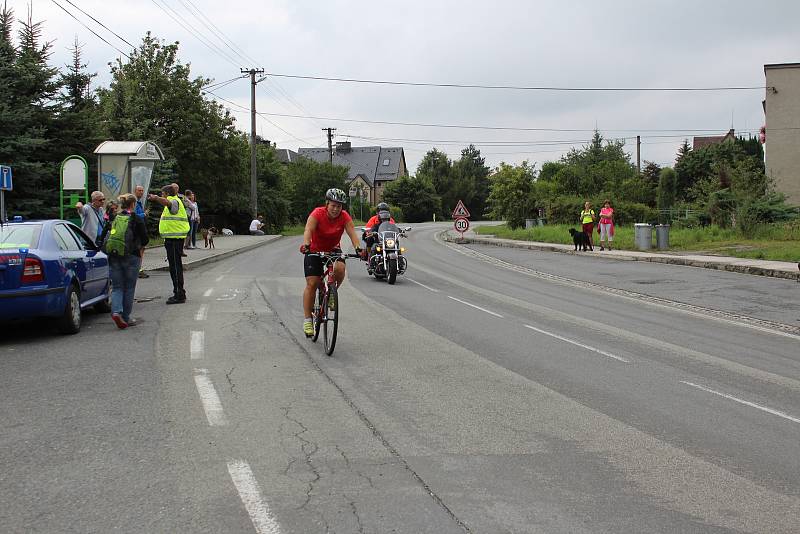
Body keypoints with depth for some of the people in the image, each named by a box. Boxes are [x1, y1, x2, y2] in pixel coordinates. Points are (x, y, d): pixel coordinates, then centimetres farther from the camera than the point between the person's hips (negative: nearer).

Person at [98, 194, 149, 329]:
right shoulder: (137, 220, -5)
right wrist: (138, 246, 16)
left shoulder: (112, 219, 6)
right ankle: (126, 317, 13)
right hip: (131, 257, -3)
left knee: (117, 287, 9)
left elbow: (102, 238, 7)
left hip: (113, 257, 3)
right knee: (129, 288, 9)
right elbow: (145, 239, -5)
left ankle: (116, 311, -13)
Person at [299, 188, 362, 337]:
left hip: (334, 250, 2)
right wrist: (306, 244, -56)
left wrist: (358, 248, -46)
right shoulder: (317, 214, -23)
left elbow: (352, 233, -27)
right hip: (315, 250, -2)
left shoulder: (345, 217, -16)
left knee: (340, 269, -29)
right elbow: (308, 230, -37)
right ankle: (307, 319, -2)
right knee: (312, 283, -10)